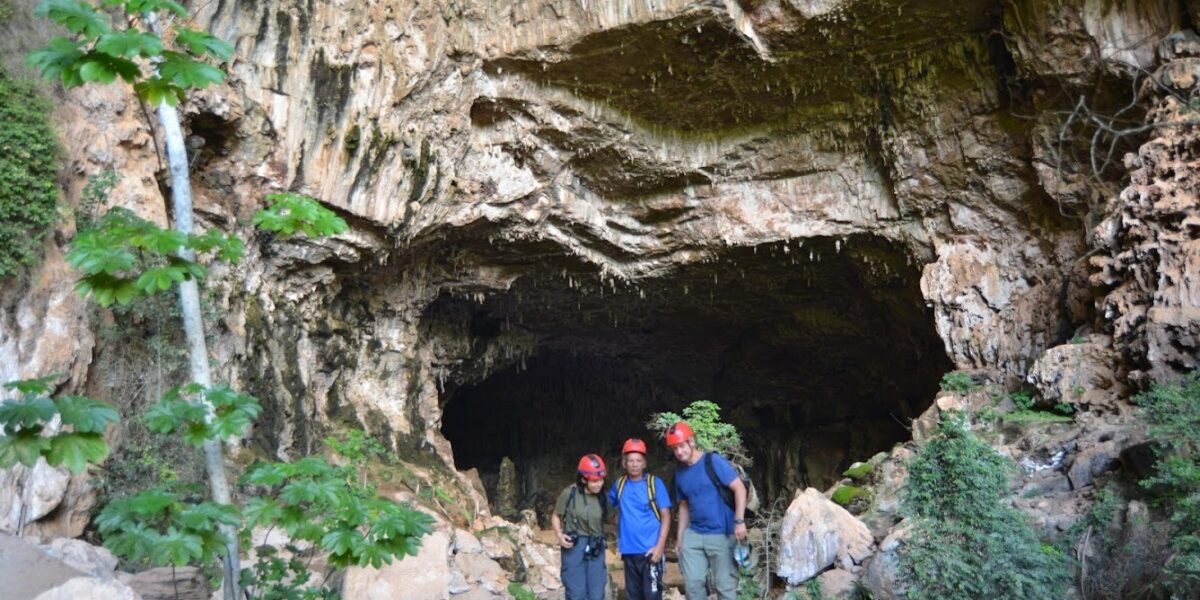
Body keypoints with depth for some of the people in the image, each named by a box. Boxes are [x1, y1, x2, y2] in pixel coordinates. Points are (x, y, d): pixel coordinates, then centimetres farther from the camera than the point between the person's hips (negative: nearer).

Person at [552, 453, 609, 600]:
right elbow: (556, 516, 2)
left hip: (595, 549, 4)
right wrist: (559, 535, -13)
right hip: (574, 547, -4)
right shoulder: (569, 493, -8)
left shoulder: (601, 497, 2)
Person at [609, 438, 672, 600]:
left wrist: (660, 546, -13)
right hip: (629, 551, 4)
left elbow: (666, 516, -5)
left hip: (650, 550, -4)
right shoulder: (619, 484, 6)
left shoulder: (655, 483, -5)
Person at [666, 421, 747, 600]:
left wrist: (739, 521, -20)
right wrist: (680, 537, 15)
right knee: (692, 583, 7)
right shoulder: (680, 472, 8)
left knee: (725, 583, 2)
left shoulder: (713, 461, -11)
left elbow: (739, 488, -13)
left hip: (721, 534, -6)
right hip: (693, 535, 6)